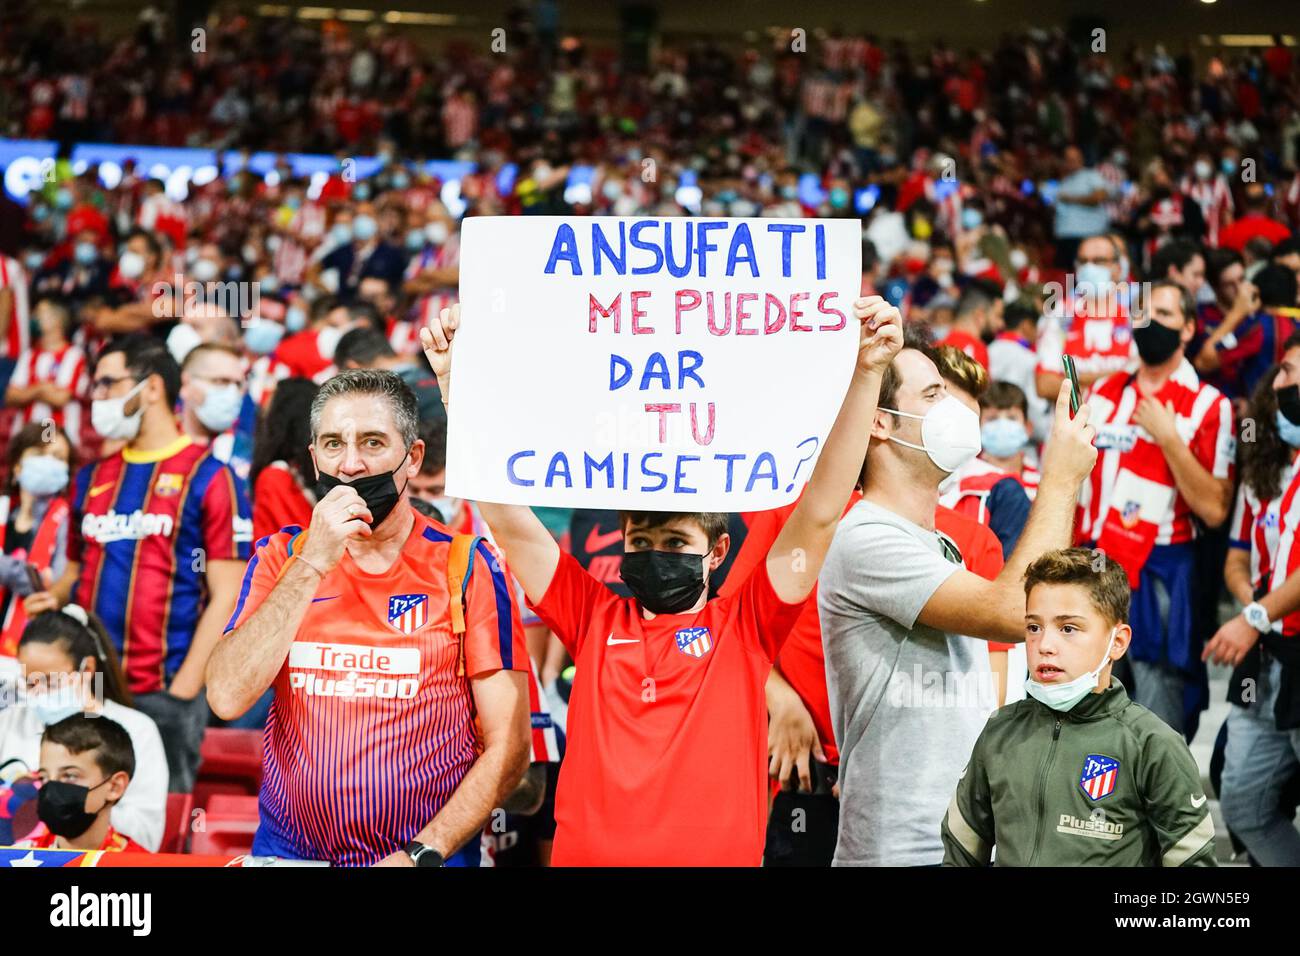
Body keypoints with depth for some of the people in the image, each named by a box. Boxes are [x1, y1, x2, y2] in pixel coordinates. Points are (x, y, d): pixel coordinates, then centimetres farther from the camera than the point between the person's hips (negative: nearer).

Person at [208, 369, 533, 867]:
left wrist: (422, 855, -11)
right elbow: (227, 698, -7)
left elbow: (507, 747, -2)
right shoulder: (280, 558, 7)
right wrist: (313, 564, -11)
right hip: (288, 850, 2)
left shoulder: (466, 568, 0)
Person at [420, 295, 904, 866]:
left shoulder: (745, 625, 1)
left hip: (720, 853, -2)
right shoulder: (594, 618, 6)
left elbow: (821, 509, -5)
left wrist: (865, 373, -13)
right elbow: (505, 512, 4)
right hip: (585, 853, 2)